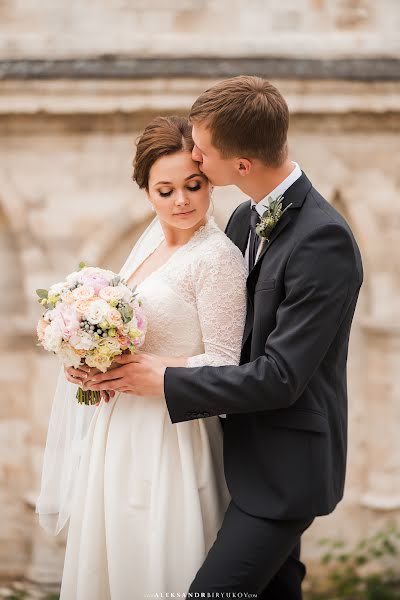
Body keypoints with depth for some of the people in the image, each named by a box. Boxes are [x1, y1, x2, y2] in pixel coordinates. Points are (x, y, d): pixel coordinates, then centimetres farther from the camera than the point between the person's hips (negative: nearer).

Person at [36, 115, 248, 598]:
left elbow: (226, 367, -18)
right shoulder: (156, 233, 6)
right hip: (120, 425, 8)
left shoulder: (217, 257, -18)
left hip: (170, 438, -8)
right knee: (107, 561, 18)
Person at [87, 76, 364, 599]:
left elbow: (280, 377, -25)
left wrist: (164, 380, -16)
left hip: (286, 467, -8)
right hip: (252, 451, 8)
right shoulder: (245, 220, 4)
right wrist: (121, 358, -6)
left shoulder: (323, 239, -23)